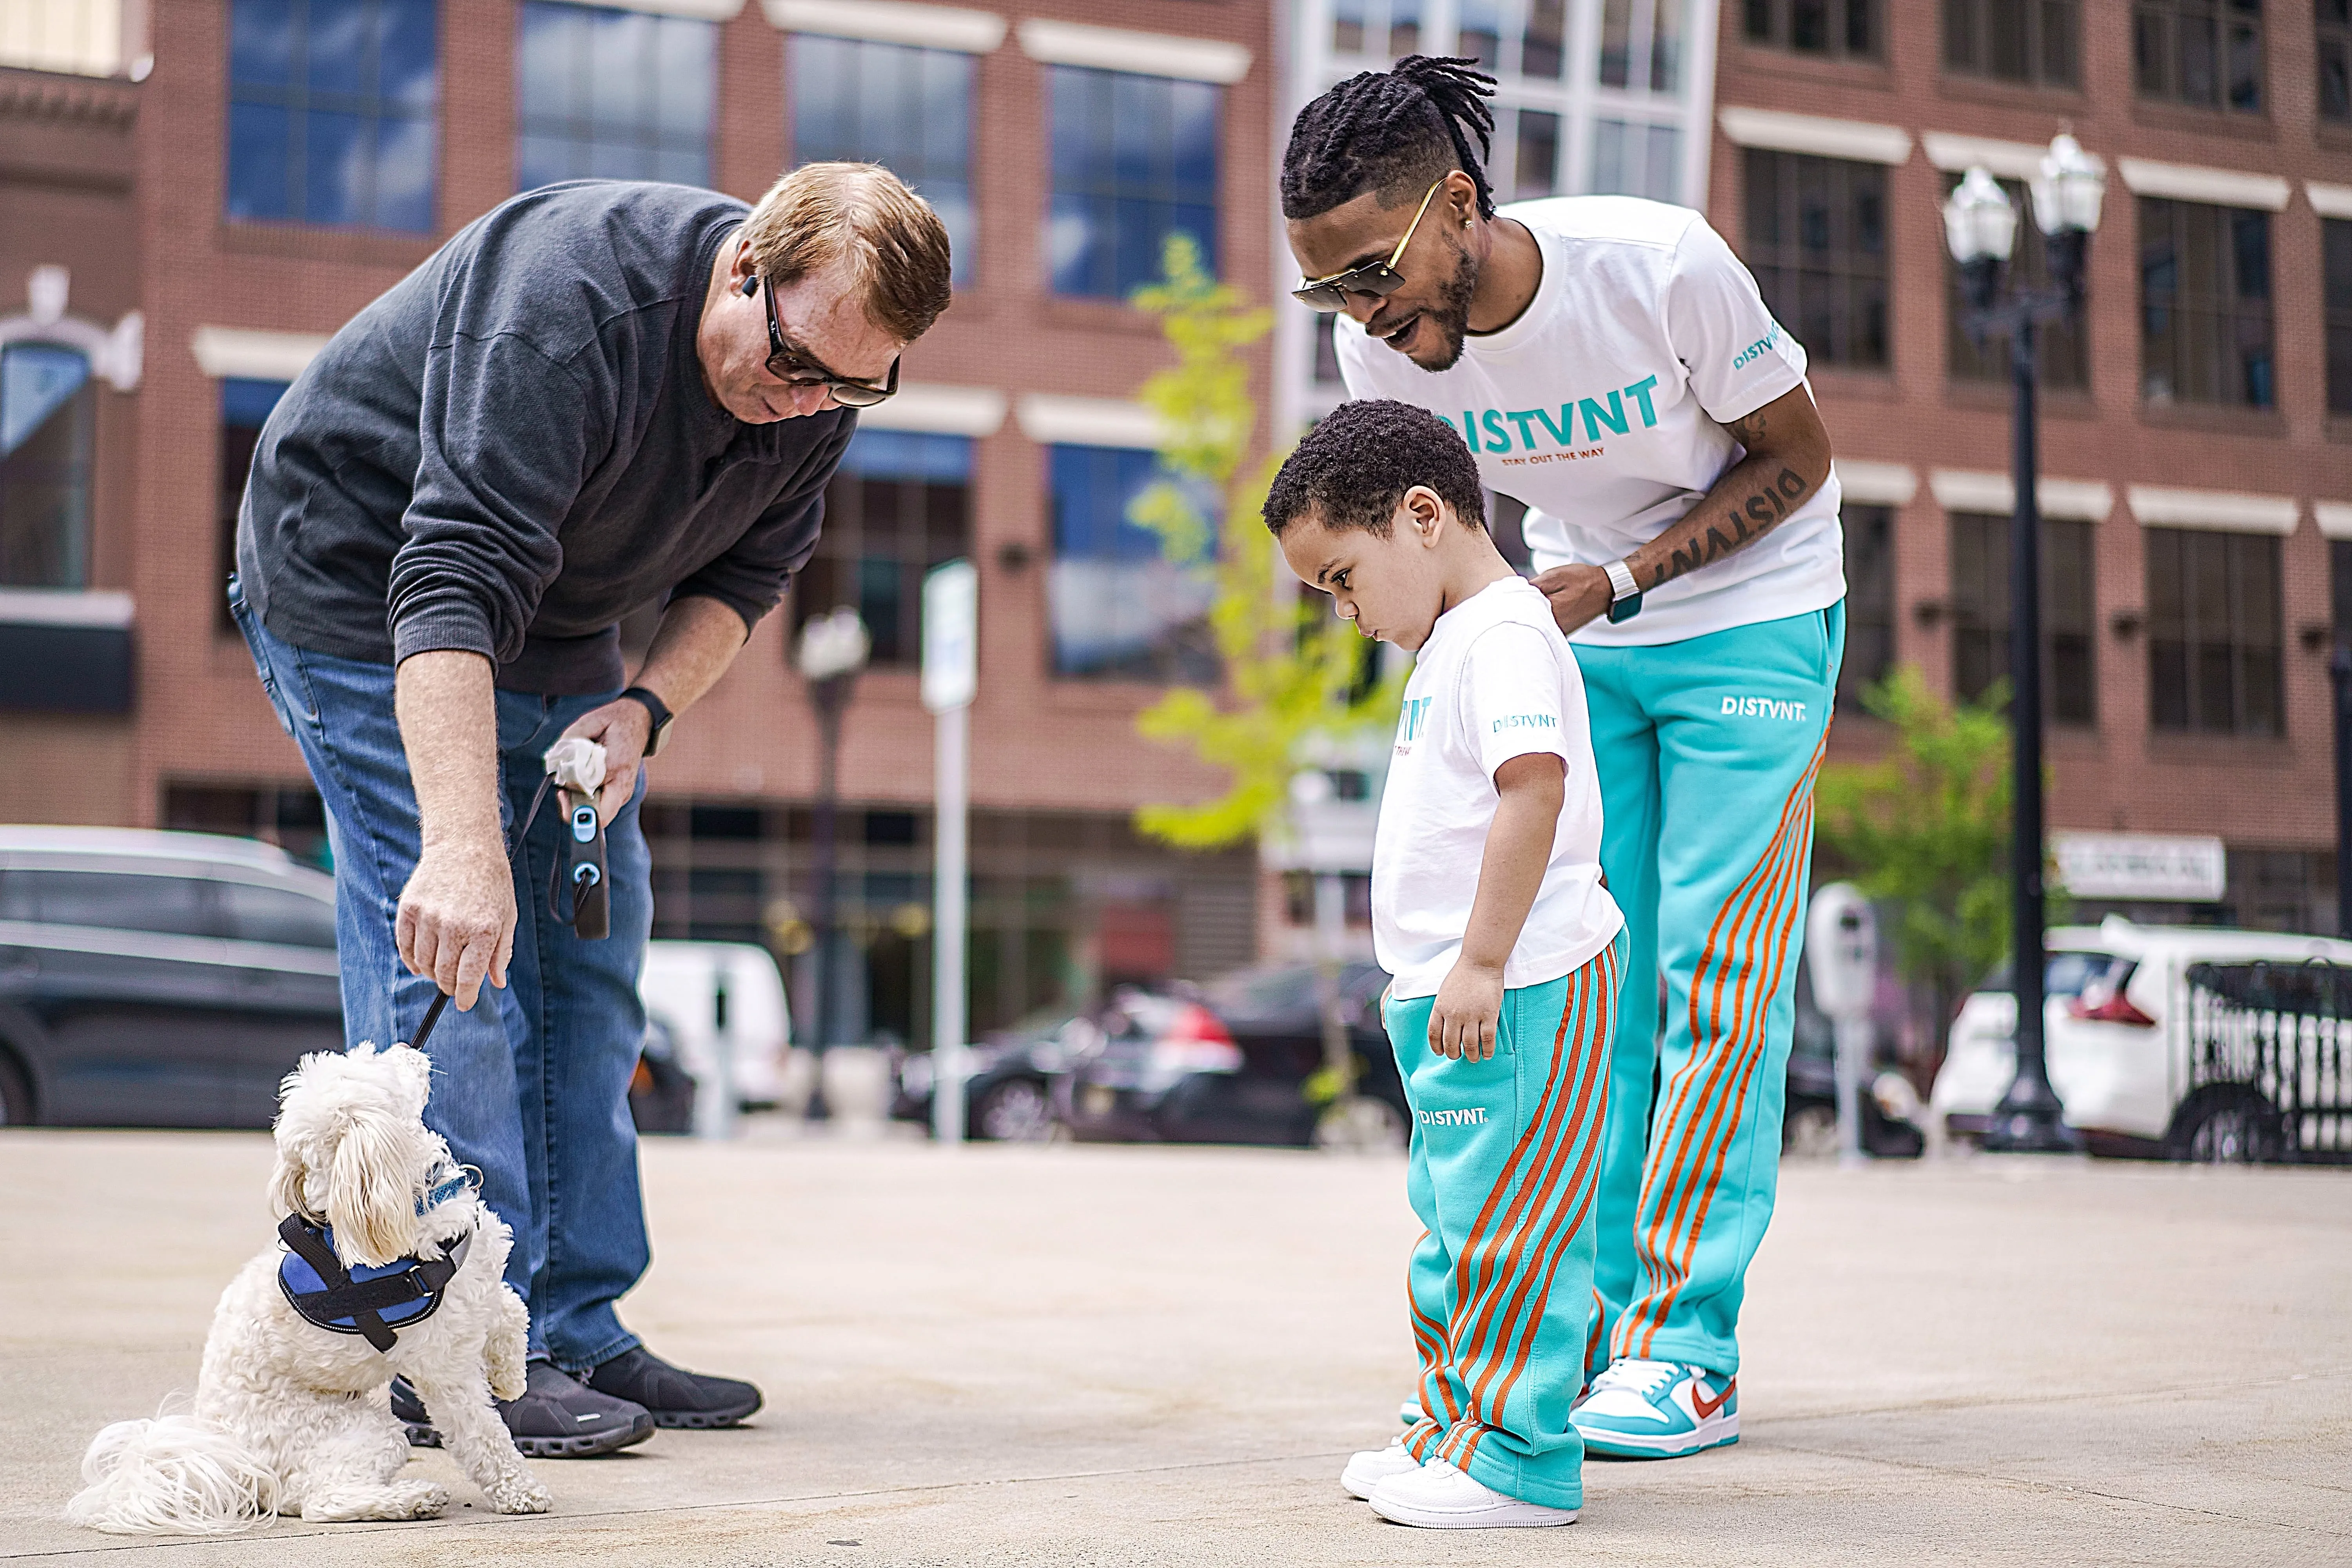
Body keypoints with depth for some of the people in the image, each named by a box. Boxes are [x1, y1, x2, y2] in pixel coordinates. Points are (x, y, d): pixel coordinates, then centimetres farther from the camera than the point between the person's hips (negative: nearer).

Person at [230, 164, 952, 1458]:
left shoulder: (819, 386, -11)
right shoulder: (565, 307, -35)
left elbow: (750, 571, 2)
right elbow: (453, 584, -43)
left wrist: (645, 704, -18)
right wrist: (463, 849, -52)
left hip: (551, 632, 8)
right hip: (364, 588, -8)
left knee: (590, 956, 5)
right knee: (453, 957, -16)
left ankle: (578, 1335, 10)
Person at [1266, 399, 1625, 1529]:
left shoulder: (1502, 634, -13)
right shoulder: (1453, 644, 20)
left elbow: (1536, 790, -25)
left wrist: (1482, 960, -27)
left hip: (1521, 991, -11)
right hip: (1462, 994, 11)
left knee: (1501, 1229, -7)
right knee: (1456, 1224, 17)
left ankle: (1516, 1461, -2)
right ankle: (1454, 1429, 26)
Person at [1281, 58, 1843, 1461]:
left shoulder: (1663, 266, -28)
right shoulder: (1385, 344, -15)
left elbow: (1798, 458, -15)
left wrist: (1621, 578, -26)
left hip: (1752, 618, -4)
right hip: (1577, 629, 4)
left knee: (1715, 977, -8)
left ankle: (1685, 1353, -5)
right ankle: (1589, 1321, 7)